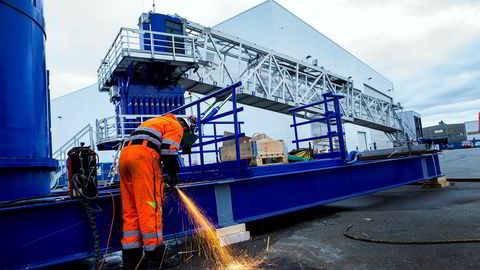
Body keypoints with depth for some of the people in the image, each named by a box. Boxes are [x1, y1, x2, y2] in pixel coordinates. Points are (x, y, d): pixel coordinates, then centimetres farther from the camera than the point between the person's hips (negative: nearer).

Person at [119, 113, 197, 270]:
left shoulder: (156, 122, 35)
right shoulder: (176, 126, 10)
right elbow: (168, 151, -6)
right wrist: (173, 174, 8)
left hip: (125, 154, 9)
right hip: (143, 155, -8)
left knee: (130, 210, 8)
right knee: (150, 207, -6)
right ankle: (155, 256, -2)